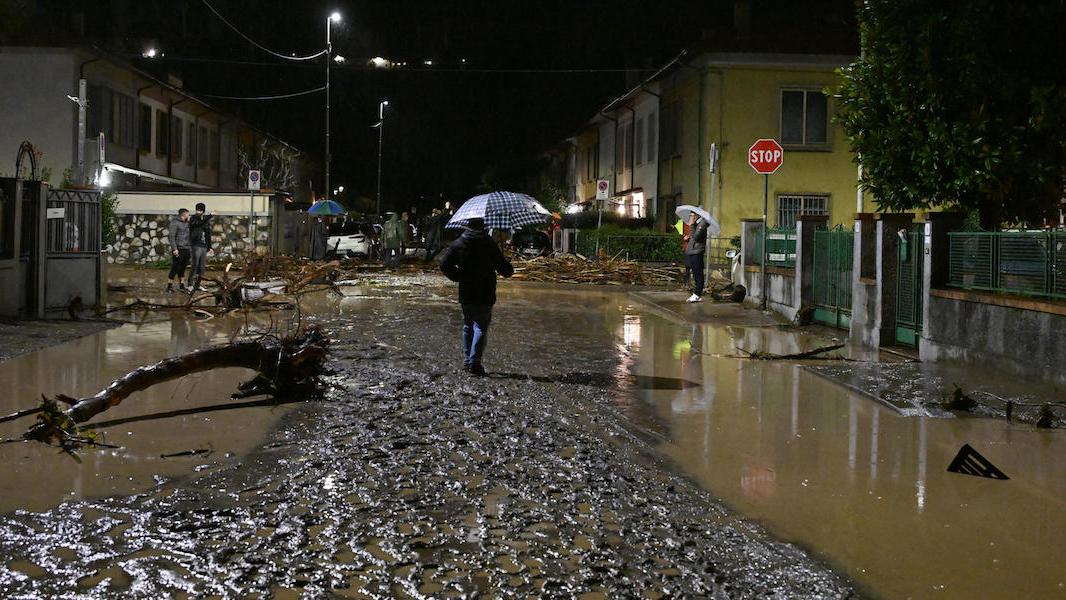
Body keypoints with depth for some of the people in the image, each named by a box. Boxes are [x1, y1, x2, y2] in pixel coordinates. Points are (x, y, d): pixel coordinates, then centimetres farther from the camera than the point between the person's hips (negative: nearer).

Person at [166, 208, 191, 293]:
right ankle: (169, 286, -3)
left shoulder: (186, 223, 16)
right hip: (178, 250, -8)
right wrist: (174, 249, -19)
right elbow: (171, 236, -14)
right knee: (175, 268, -7)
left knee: (182, 268, 11)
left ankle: (181, 285, 17)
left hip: (186, 249, 8)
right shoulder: (175, 223, -8)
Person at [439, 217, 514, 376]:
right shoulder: (489, 244, -9)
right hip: (485, 294, -4)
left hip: (465, 294, 4)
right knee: (481, 327, 0)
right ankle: (474, 362, -9)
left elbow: (444, 264, -5)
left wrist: (458, 277, 7)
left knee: (468, 326, 18)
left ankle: (467, 360, 22)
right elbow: (504, 268, -7)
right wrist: (510, 270, 15)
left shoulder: (458, 244, -1)